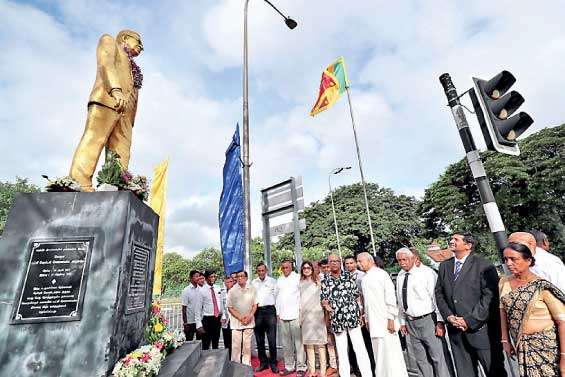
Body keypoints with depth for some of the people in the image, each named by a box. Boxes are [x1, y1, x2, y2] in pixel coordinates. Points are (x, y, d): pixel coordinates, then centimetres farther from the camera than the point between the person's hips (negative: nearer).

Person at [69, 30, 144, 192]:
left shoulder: (132, 69, 40)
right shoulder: (109, 41, 26)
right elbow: (105, 63, 1)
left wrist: (130, 123, 9)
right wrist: (116, 89, -19)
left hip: (125, 109, 6)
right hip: (106, 99, -5)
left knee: (121, 153, -13)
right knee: (94, 139, -22)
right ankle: (79, 182, -32)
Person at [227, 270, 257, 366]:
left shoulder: (252, 289, -1)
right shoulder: (232, 291, -4)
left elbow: (255, 305, 4)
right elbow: (230, 308, -3)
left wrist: (249, 316, -9)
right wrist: (240, 318, -11)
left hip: (249, 322, 1)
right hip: (236, 323, -1)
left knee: (247, 346, 9)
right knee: (236, 346, 4)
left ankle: (247, 366, 23)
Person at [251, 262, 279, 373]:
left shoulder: (273, 281, 3)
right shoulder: (253, 283, 11)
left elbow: (276, 296, 1)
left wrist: (277, 312, -2)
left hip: (270, 310, -3)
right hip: (257, 311, 3)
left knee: (272, 339, -1)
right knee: (259, 339, 11)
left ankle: (273, 363, 14)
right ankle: (263, 363, 24)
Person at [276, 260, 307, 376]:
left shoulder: (298, 278, -3)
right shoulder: (279, 280, 13)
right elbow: (278, 296, 16)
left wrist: (302, 312, -8)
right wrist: (278, 312, 12)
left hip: (295, 314, -4)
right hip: (283, 316, 5)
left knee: (298, 341, -1)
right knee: (286, 342, 11)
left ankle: (301, 367, 10)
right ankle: (289, 366, 23)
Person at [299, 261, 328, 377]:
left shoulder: (318, 281, 3)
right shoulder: (300, 283, 11)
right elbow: (299, 300, 12)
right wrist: (300, 316, 8)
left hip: (317, 314, -3)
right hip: (305, 315, 3)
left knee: (320, 342, -2)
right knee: (308, 343, 5)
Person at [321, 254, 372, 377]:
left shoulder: (348, 276, 4)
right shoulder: (325, 281, 4)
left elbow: (357, 295, 7)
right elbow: (323, 298, 4)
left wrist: (360, 312, 4)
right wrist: (326, 305, -18)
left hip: (352, 316, -1)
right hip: (336, 319, 1)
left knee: (360, 348, 1)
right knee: (341, 351, 12)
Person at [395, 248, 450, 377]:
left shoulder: (426, 272, -12)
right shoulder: (399, 277, 4)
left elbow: (437, 297, -12)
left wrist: (440, 322, -13)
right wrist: (403, 322, 12)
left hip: (428, 320, -5)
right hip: (411, 323, 5)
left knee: (437, 357, 4)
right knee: (420, 359, 17)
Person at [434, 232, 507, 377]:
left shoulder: (484, 266, -9)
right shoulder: (444, 266, 9)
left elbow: (490, 296, -14)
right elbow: (439, 293, 11)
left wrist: (470, 320, -16)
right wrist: (448, 315, -3)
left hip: (480, 329, -5)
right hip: (455, 330, 5)